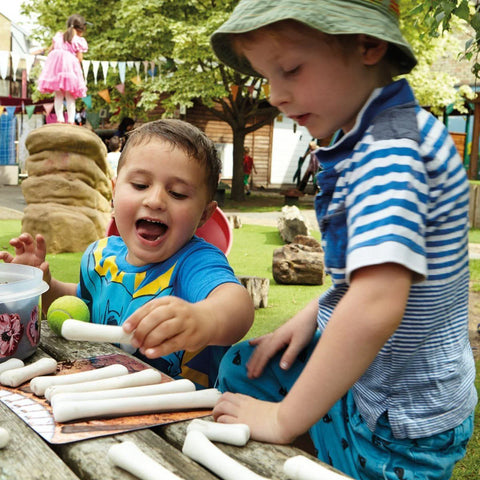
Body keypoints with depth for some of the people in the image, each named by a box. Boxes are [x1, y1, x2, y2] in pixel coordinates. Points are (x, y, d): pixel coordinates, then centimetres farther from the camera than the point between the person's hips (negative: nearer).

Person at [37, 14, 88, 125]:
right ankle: (71, 120, -4)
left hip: (55, 65, 3)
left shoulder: (58, 36, 15)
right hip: (70, 67, -3)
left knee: (58, 96, 8)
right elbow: (79, 58, -3)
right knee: (70, 97, 2)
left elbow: (50, 50, 16)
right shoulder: (79, 41, 1)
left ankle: (60, 119, 3)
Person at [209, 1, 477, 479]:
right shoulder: (366, 141, 3)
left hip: (396, 428, -9)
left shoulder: (390, 149, -28)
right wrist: (311, 316, 4)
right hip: (361, 371, 9)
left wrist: (285, 419, -28)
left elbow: (376, 307, -38)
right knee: (240, 366, 19)